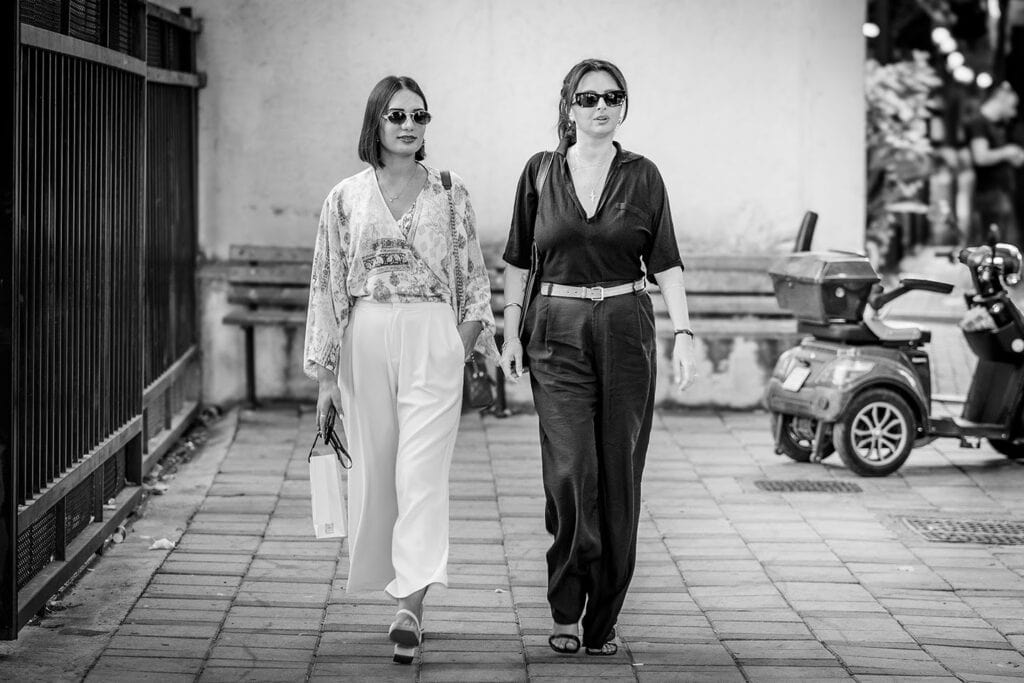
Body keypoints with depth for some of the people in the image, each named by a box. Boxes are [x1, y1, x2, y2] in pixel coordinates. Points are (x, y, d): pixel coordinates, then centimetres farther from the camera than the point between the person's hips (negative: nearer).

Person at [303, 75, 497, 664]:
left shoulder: (450, 194, 5)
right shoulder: (346, 198, 5)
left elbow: (475, 278, 9)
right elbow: (327, 287, 6)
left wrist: (466, 346, -2)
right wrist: (325, 374, 4)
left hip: (433, 339, -2)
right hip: (365, 341, 2)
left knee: (422, 473, -10)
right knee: (375, 471, 6)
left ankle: (411, 606, -15)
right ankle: (400, 587, 21)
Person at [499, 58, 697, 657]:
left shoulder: (642, 176, 3)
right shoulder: (541, 172, 5)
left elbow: (665, 262, 0)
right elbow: (519, 260, 11)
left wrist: (685, 333, -10)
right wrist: (511, 334, 5)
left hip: (627, 332, 1)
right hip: (558, 332, 0)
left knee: (618, 477, 1)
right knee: (570, 472, -11)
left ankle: (604, 619, 11)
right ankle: (565, 613, 0)